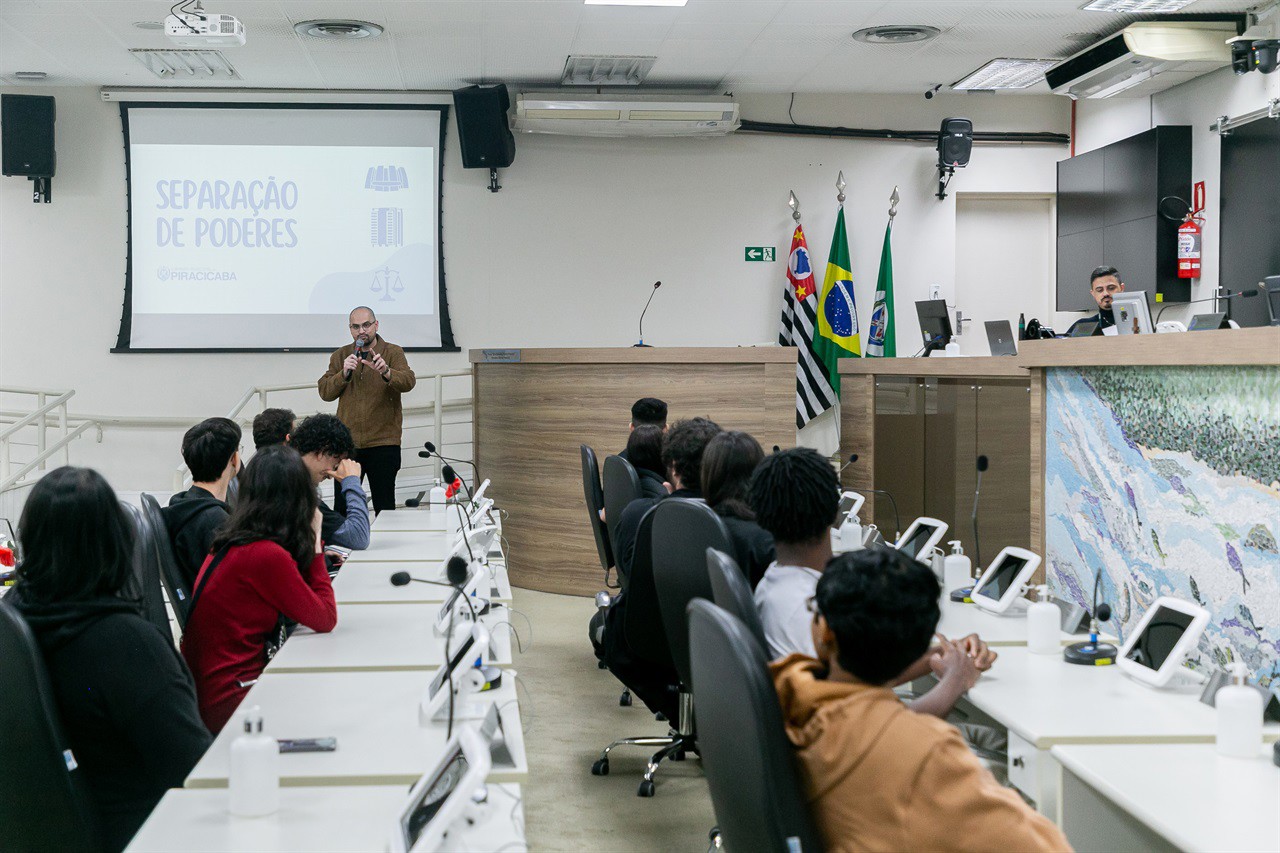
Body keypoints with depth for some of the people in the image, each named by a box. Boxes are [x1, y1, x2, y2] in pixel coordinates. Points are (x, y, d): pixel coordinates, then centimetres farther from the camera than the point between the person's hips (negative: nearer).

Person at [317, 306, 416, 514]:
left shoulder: (393, 353, 1)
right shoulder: (340, 356, 11)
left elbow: (408, 382, -16)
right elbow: (325, 393, 3)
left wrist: (386, 372, -35)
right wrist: (344, 373, -13)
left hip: (383, 443, -2)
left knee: (385, 505, 4)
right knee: (342, 506, 5)